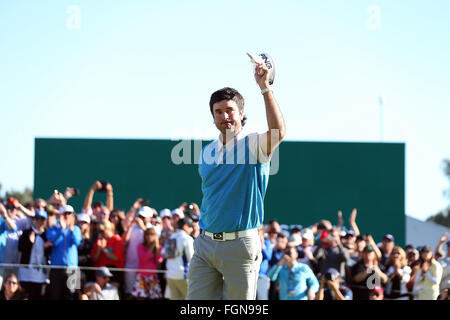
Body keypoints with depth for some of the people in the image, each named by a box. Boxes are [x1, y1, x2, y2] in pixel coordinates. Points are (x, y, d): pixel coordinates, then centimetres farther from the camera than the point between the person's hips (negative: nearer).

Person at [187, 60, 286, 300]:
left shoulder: (253, 145, -3)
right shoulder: (206, 153, 14)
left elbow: (278, 133, -25)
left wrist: (265, 87, -24)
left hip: (240, 244, -5)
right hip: (205, 243, 5)